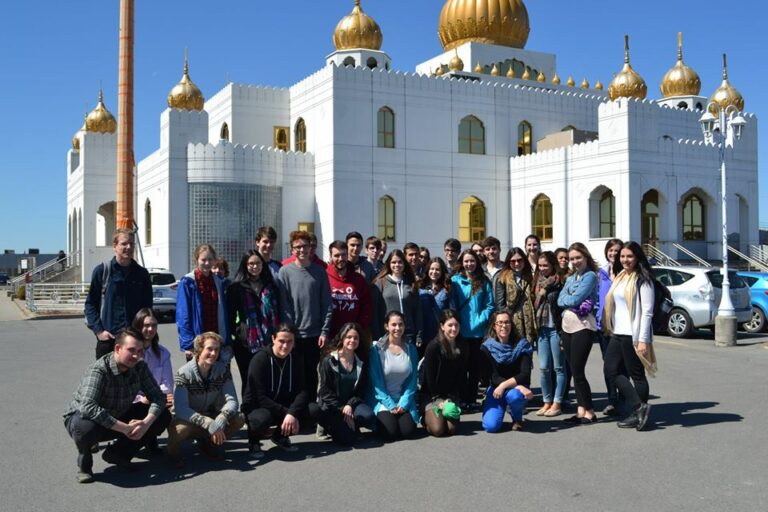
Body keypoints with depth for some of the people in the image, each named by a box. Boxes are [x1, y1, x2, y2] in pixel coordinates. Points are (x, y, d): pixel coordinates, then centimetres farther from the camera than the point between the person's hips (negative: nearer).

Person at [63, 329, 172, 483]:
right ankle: (84, 463, -6)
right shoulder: (98, 370, -30)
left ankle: (117, 453, 6)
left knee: (163, 416, -10)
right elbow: (88, 407, -42)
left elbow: (158, 397, -11)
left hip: (119, 417, 6)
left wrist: (146, 423, -31)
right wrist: (125, 428, -40)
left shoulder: (140, 368, -12)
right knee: (86, 427, -41)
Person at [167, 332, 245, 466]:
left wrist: (220, 421, -36)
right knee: (179, 429, -37)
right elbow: (181, 409, -30)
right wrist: (209, 424, -40)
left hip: (211, 416, 4)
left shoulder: (223, 369, -8)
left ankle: (208, 444, 8)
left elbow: (232, 400, -15)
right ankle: (172, 452, 0)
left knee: (239, 419, -19)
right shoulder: (184, 373, -21)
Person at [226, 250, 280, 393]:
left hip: (269, 343, 2)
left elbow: (278, 311, 13)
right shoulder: (236, 287, 3)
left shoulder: (270, 286, 12)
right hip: (246, 344, -2)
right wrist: (237, 332, -6)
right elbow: (230, 314, 3)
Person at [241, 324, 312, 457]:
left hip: (283, 407, 5)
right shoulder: (260, 359, -19)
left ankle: (280, 436, 8)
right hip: (257, 407, -5)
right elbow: (259, 397, -23)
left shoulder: (296, 359, -4)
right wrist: (286, 412, -27)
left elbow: (302, 390, -11)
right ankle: (254, 441, -1)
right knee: (262, 419, -39)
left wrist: (292, 413, -29)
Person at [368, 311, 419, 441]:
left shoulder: (411, 349, 4)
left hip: (403, 401, 3)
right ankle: (381, 419, 13)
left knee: (408, 432, -17)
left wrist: (403, 403, -9)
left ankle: (401, 418, 16)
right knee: (390, 433, -21)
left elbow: (412, 380, 4)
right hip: (383, 401, -3)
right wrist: (390, 405, -13)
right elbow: (376, 381, -8)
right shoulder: (377, 349, -7)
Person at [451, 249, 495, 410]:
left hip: (478, 331, 1)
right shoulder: (455, 280, 1)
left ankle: (471, 399, 16)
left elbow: (490, 305, 2)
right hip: (460, 331, -1)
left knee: (476, 367, 6)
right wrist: (455, 323, -9)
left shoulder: (483, 282, 5)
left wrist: (481, 320, -11)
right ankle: (462, 399, 13)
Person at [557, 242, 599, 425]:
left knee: (577, 371, -8)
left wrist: (567, 298, 3)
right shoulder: (570, 278, 17)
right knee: (574, 370, 8)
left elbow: (575, 299, -15)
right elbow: (560, 300, 6)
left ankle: (589, 412, 2)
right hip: (567, 325, 8)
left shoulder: (590, 276, -6)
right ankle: (581, 410, 15)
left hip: (583, 326, -7)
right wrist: (572, 301, -10)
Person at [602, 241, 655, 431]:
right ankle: (639, 407, 10)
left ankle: (638, 414, 9)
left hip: (633, 335, -9)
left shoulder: (642, 280, -9)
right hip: (617, 333, 9)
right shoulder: (620, 277, 15)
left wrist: (643, 340, -19)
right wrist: (609, 328, 12)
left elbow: (647, 312, -14)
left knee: (637, 374, 0)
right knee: (611, 370, 6)